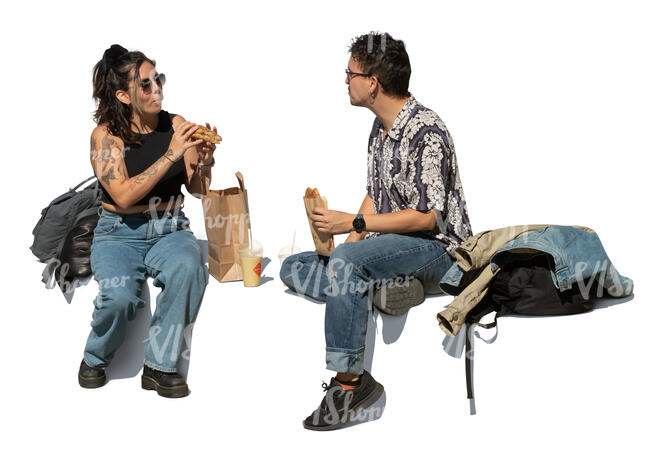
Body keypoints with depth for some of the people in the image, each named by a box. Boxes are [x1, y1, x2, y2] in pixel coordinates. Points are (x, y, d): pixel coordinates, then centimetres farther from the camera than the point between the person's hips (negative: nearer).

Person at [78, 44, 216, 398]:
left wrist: (205, 160, -16)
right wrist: (171, 155, -25)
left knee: (188, 269, -33)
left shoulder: (176, 125, 1)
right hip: (120, 233, -2)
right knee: (120, 295, -30)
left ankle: (159, 365, -16)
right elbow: (124, 196, -20)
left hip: (170, 229, 2)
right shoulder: (106, 135, -7)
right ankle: (95, 358, 5)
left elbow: (198, 190, 5)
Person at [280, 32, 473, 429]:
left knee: (344, 261, -34)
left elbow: (426, 217, -21)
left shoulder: (426, 131, -18)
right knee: (294, 269, 0)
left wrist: (353, 224, -22)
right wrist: (350, 244, -1)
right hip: (389, 246, 9)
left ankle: (349, 381, -26)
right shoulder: (381, 125, 10)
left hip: (436, 246, -9)